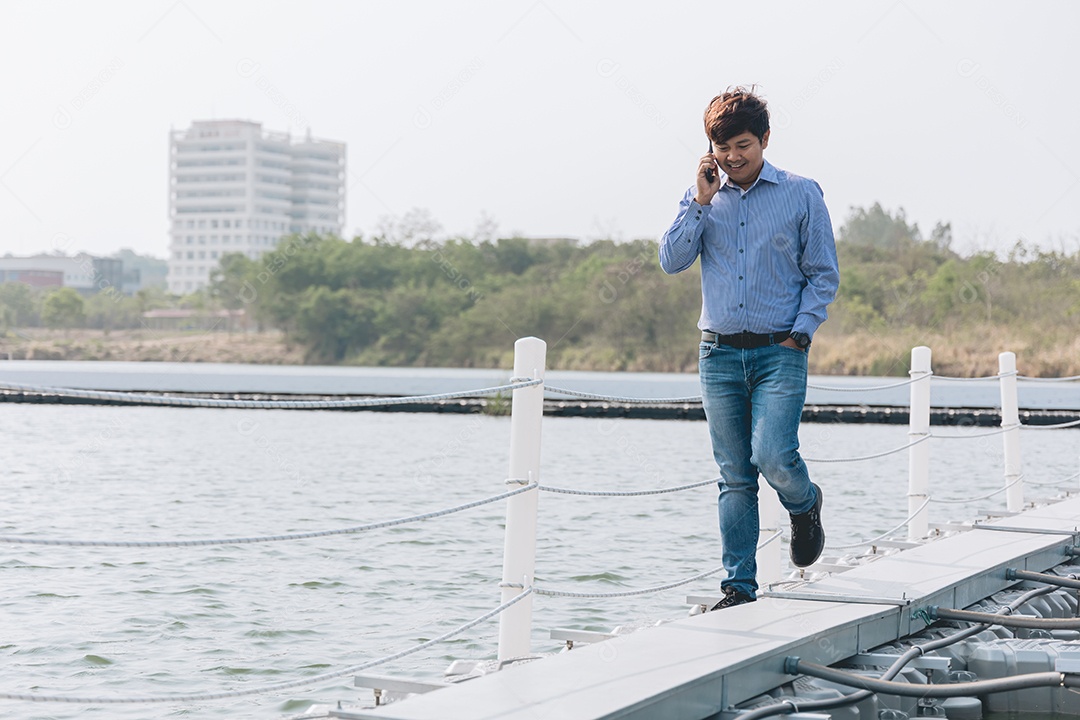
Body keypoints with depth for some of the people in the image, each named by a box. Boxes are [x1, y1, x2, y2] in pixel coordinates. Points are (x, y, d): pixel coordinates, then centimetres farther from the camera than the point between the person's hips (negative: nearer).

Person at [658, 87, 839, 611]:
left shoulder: (801, 195, 2)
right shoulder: (701, 198, 10)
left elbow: (824, 275, 4)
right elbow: (672, 261, -1)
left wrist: (799, 334, -7)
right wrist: (702, 201, -7)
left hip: (779, 352, -2)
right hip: (719, 353, 3)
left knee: (773, 456, -19)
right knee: (735, 478, 4)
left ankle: (805, 505, 15)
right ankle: (739, 587, 8)